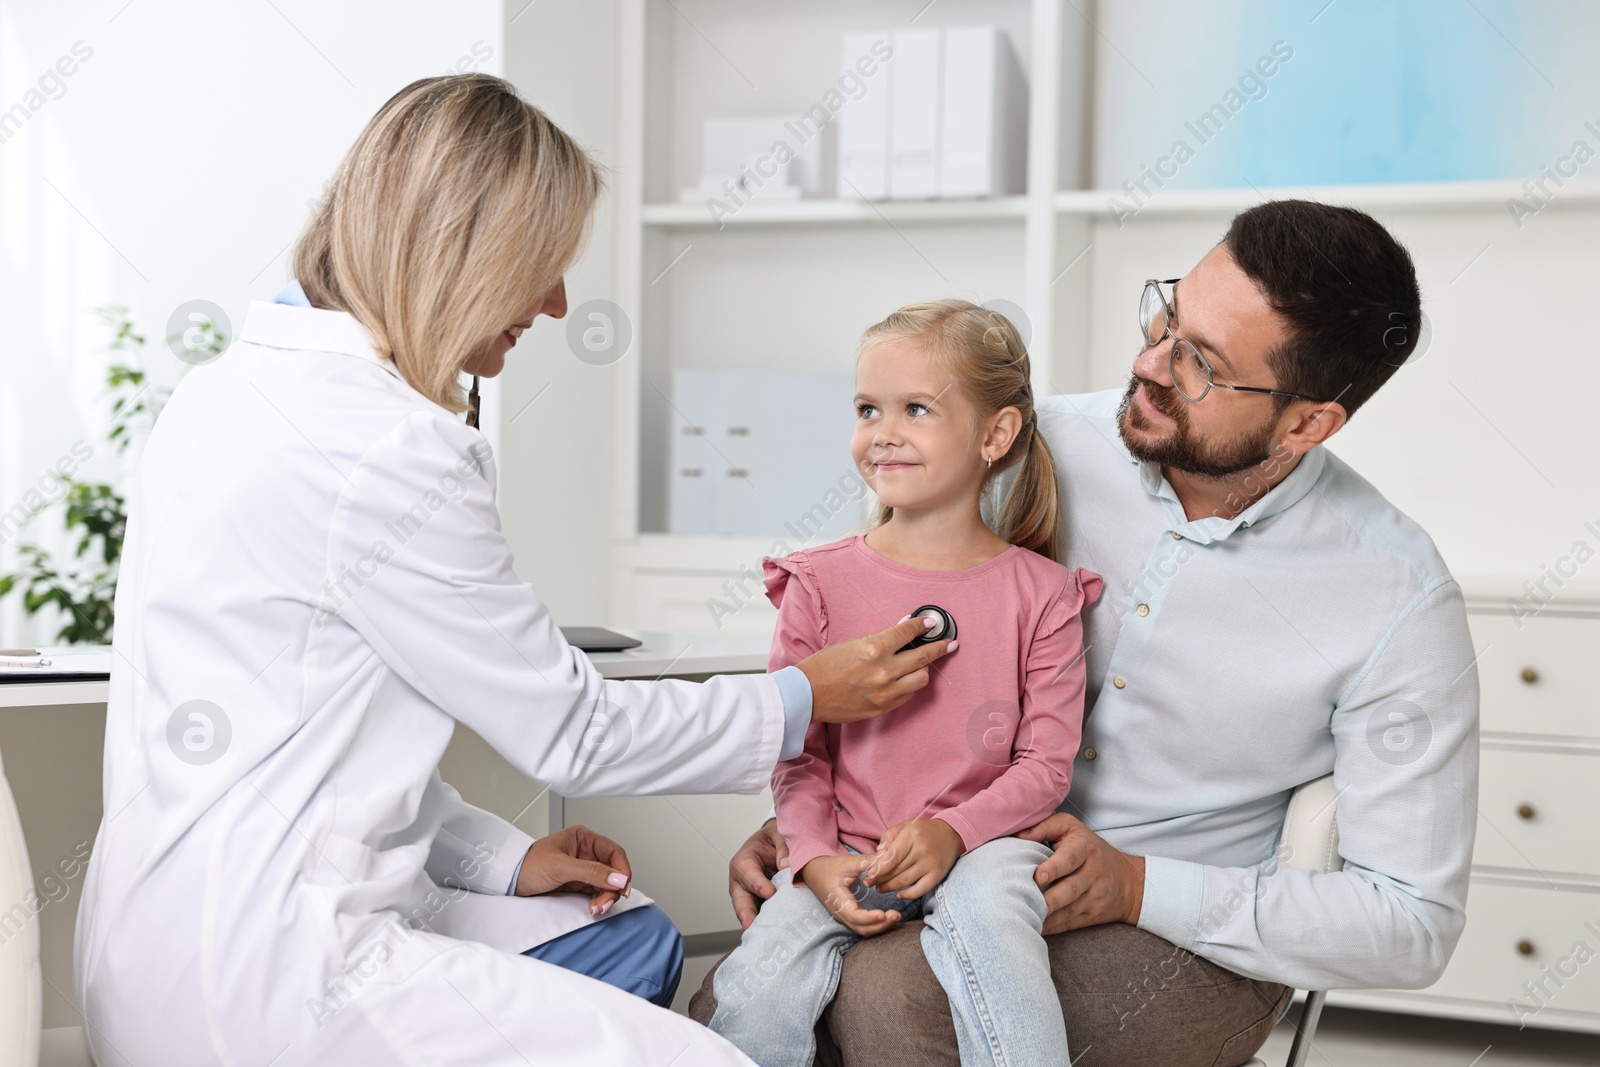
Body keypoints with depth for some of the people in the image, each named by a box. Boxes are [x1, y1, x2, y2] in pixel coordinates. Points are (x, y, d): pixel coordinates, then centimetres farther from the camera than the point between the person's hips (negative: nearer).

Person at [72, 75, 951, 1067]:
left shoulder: (238, 388, 10)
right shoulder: (385, 450, -21)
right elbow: (571, 729, -11)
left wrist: (502, 858, 11)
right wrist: (804, 700, 3)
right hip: (255, 978, -10)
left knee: (631, 940, 21)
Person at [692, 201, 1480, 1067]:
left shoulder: (1401, 600, -15)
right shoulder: (1052, 445, -6)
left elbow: (1414, 926, -11)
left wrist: (1136, 887, -20)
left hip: (1188, 934, -3)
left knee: (888, 992, -31)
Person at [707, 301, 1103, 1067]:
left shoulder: (1039, 594, 1)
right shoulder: (821, 584, 4)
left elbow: (1046, 762, -1)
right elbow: (797, 755, 4)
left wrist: (951, 831, -17)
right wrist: (817, 861, -13)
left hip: (980, 841, -1)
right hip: (845, 855, 1)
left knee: (986, 904, -35)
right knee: (756, 991, -22)